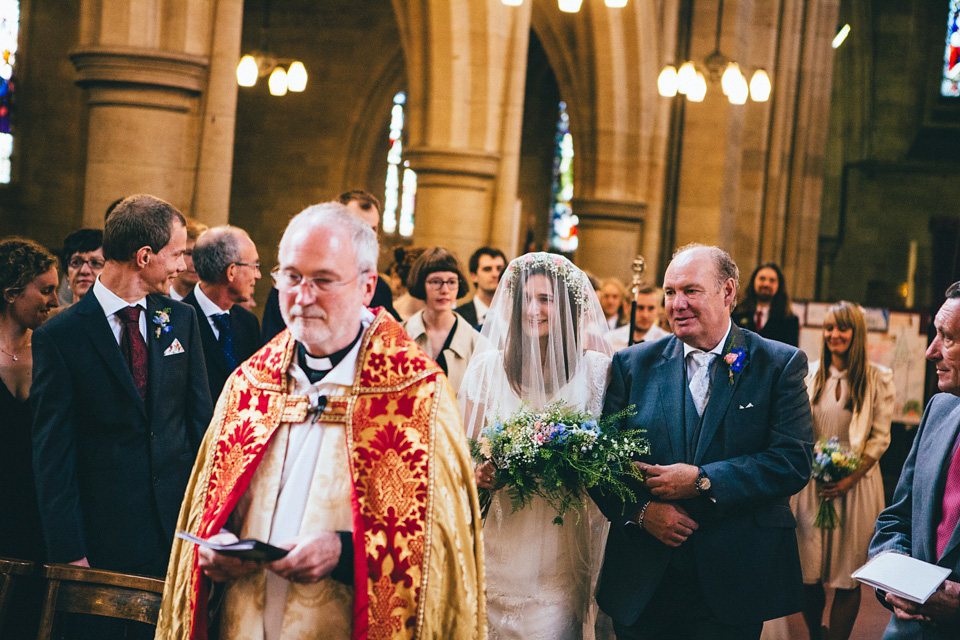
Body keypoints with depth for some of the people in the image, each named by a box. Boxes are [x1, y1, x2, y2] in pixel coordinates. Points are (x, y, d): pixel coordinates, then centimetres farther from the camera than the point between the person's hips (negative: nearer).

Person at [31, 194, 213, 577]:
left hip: (182, 523, 4)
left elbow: (201, 417, 10)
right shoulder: (59, 336, -7)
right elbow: (52, 451, -7)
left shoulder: (182, 320, 7)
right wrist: (69, 552, -11)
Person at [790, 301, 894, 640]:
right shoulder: (809, 374, 8)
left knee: (848, 577, 0)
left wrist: (849, 480, -11)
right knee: (807, 572, 3)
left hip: (855, 483, -2)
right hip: (810, 482, 2)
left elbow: (880, 438, -2)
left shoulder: (878, 379, -1)